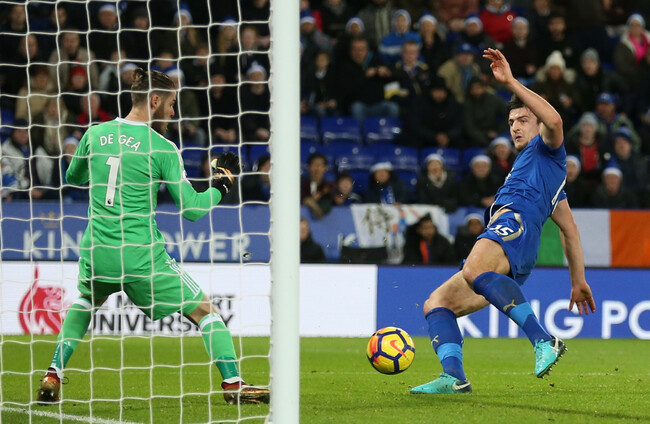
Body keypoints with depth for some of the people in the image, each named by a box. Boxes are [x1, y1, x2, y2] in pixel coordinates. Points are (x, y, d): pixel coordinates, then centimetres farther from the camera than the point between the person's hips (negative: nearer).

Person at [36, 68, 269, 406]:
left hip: (97, 253, 5)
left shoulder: (95, 134, 4)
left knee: (85, 302, 34)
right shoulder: (161, 148, -9)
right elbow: (192, 209, -7)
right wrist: (223, 182, 8)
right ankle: (233, 384, 2)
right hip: (141, 257, -4)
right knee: (203, 309, 8)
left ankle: (52, 378, 22)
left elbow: (72, 178, 22)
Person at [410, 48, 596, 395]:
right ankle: (454, 378, -23)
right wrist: (578, 281, 41)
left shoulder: (548, 150, 18)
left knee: (474, 271, -40)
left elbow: (554, 120, -9)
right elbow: (570, 230, 42)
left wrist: (511, 82, -9)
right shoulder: (523, 168, 44)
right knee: (436, 303, -1)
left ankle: (544, 341, -45)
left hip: (514, 220, -10)